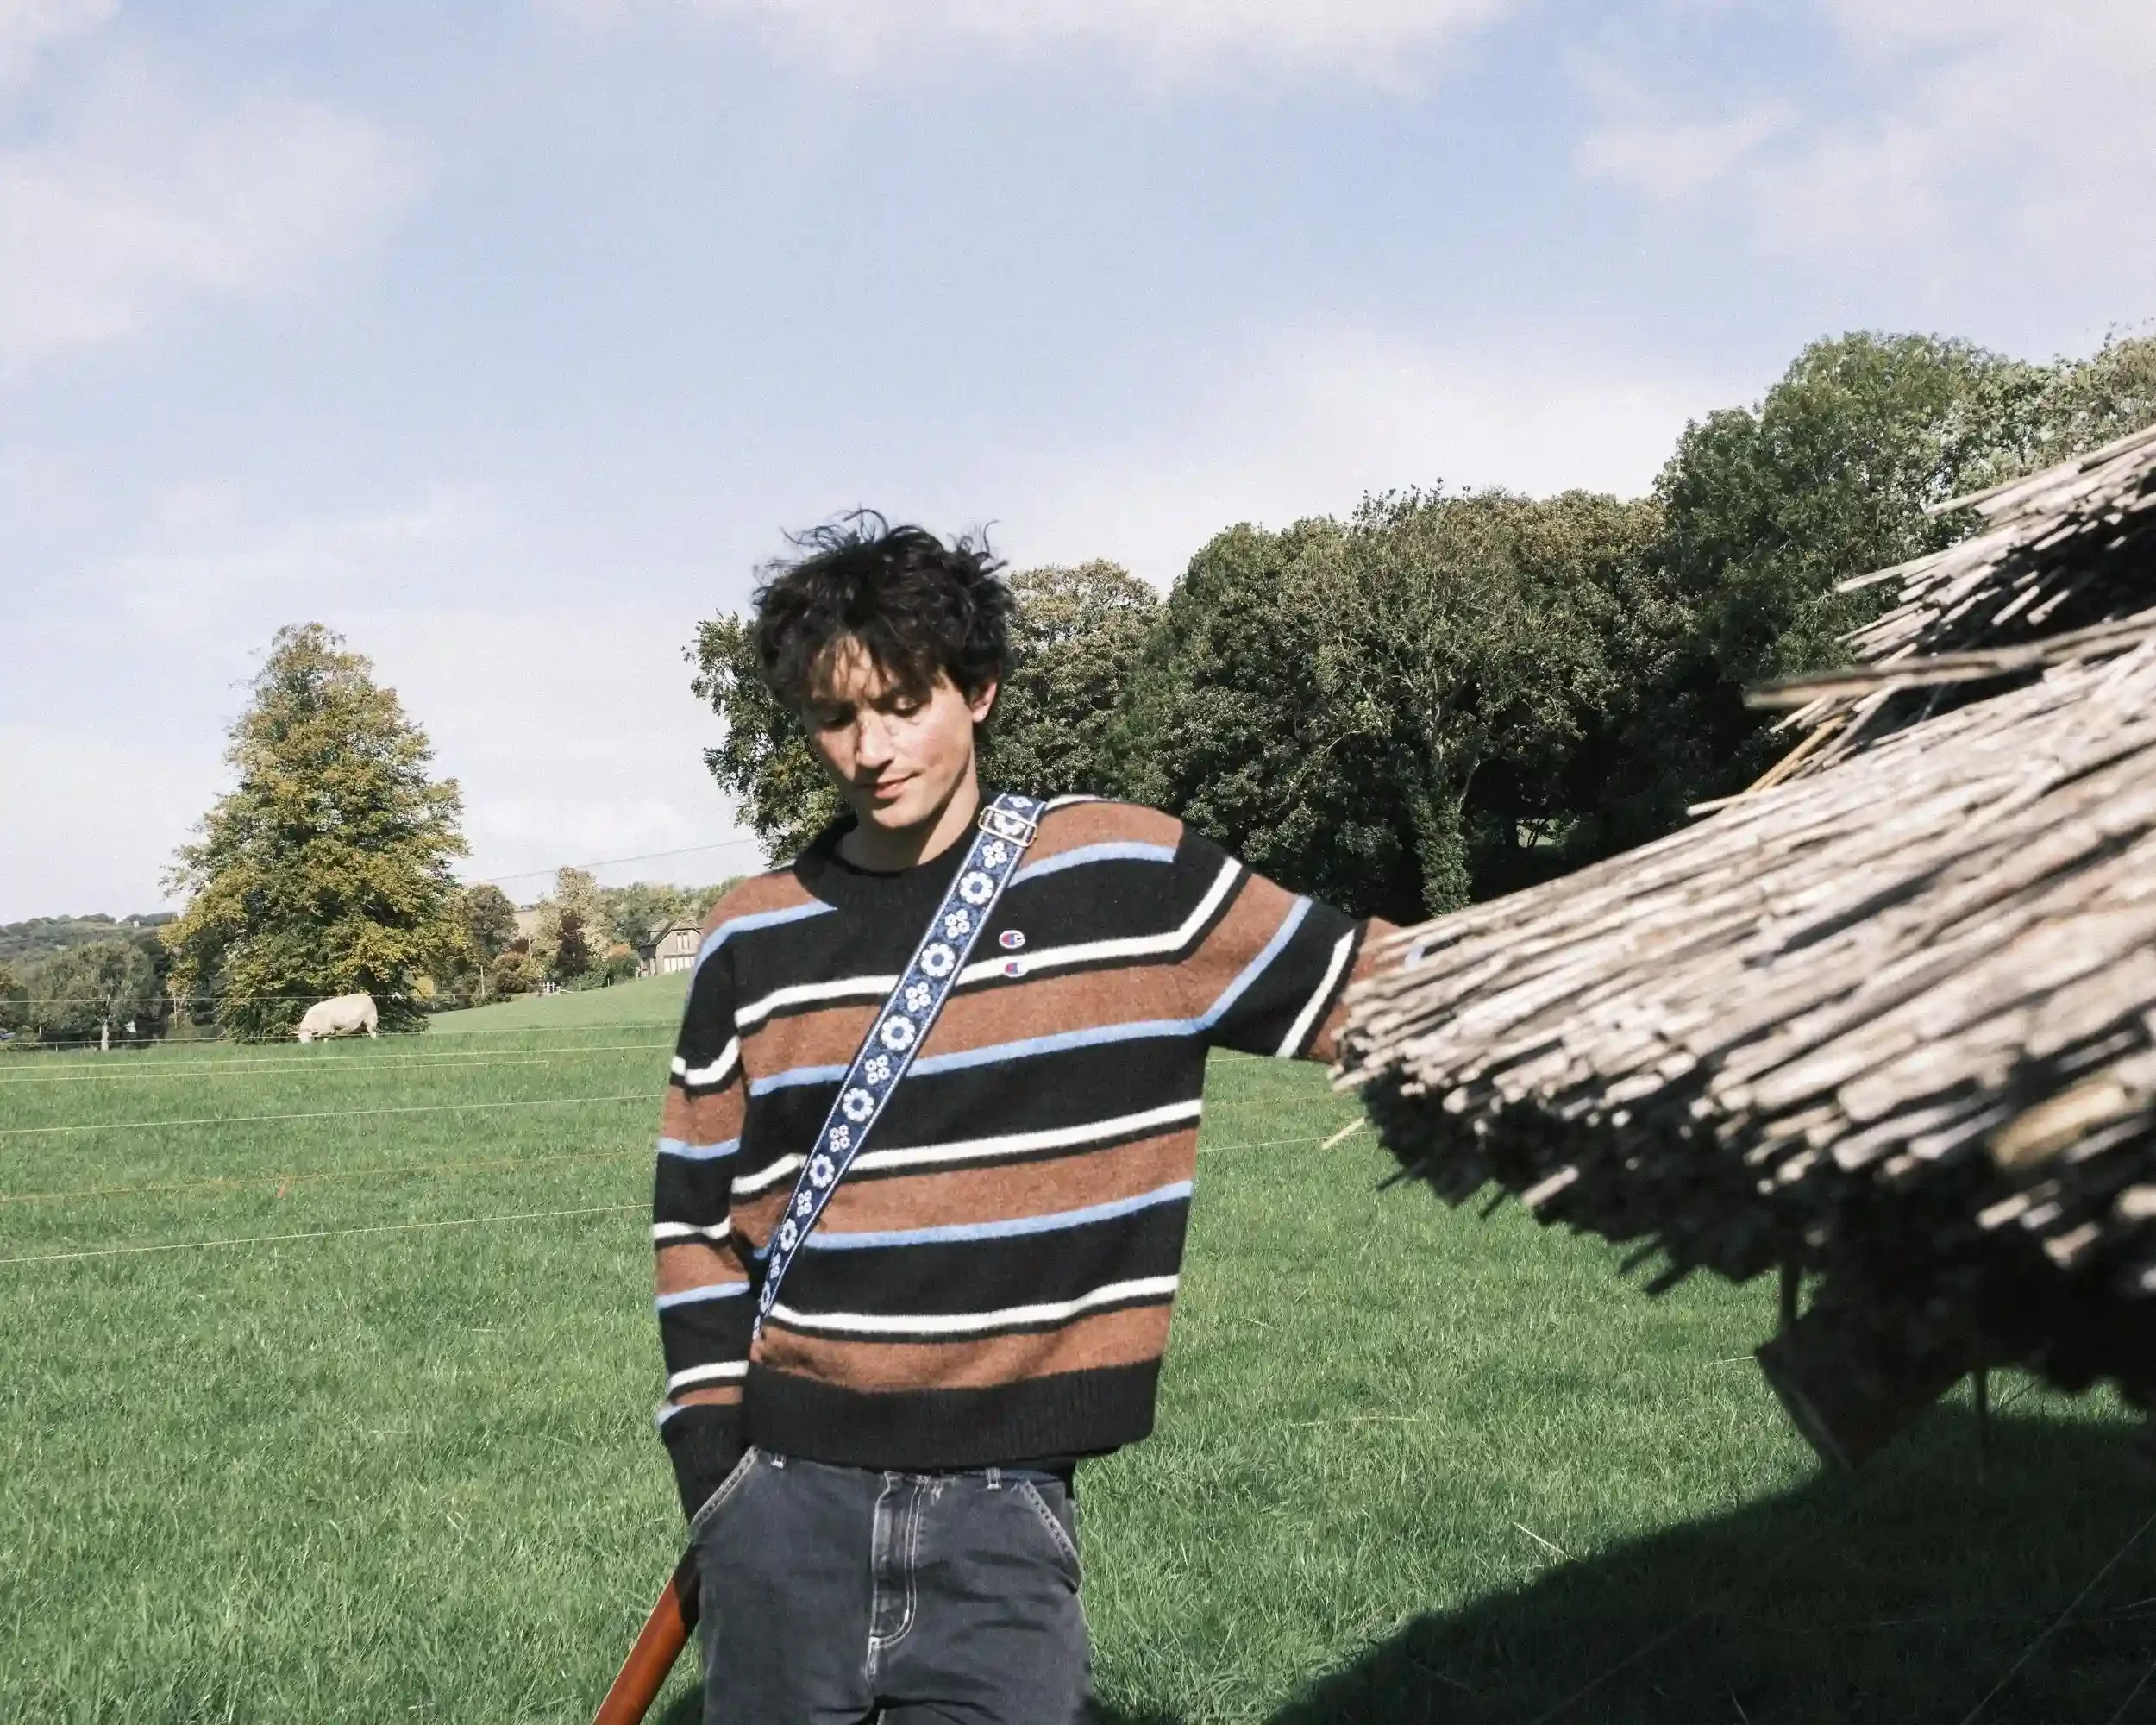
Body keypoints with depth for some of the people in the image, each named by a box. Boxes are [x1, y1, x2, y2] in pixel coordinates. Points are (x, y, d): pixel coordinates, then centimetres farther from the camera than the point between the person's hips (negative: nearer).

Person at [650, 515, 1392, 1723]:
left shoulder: (1131, 877, -5)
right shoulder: (755, 939, 2)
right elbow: (697, 1210, 10)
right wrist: (713, 1454, 3)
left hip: (1002, 1504, -2)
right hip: (788, 1492, 2)